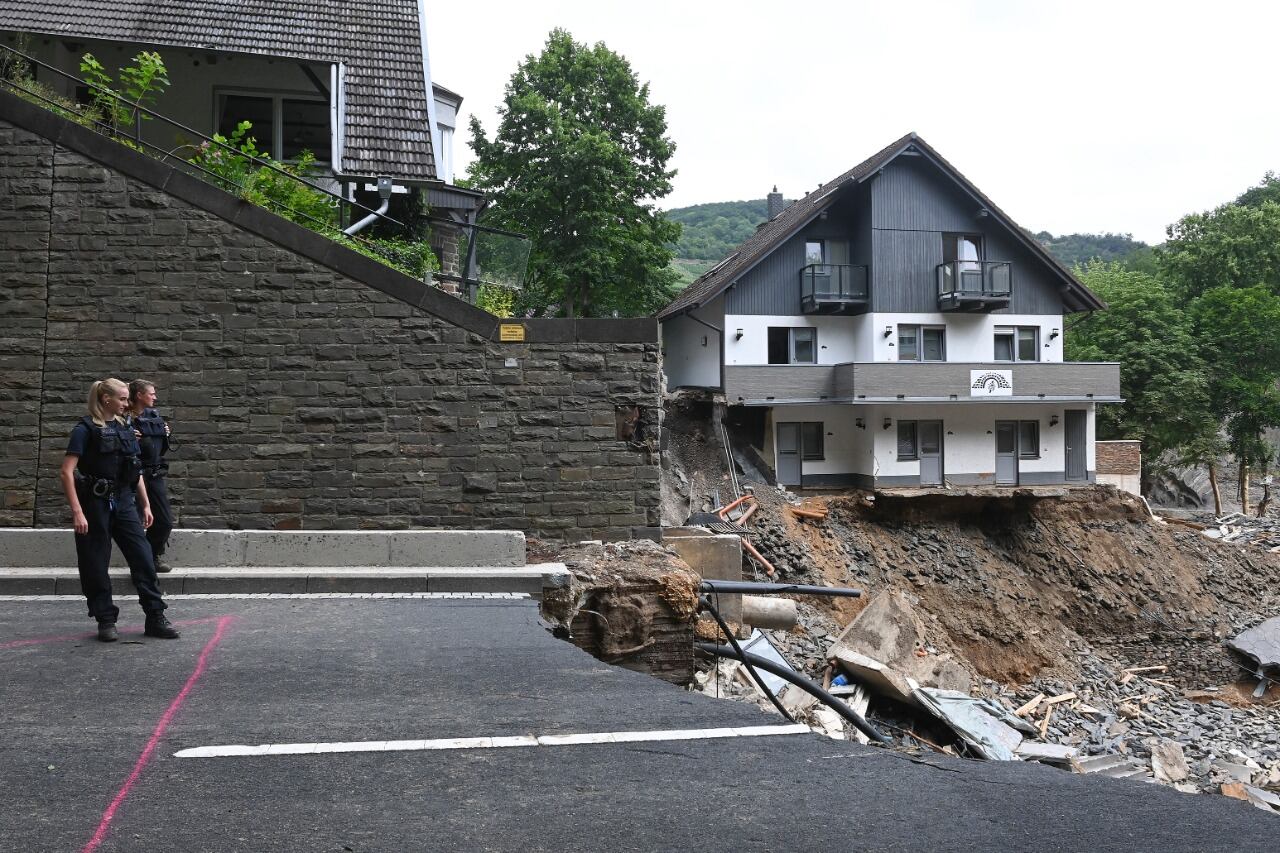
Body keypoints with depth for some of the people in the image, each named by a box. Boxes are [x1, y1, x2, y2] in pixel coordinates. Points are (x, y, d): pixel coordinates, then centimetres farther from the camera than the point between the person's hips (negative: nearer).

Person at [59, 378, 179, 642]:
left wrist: (146, 504, 14)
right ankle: (106, 621, 15)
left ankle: (155, 619, 3)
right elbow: (67, 472, -13)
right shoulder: (86, 429, -7)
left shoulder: (124, 429, 11)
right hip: (95, 503, -5)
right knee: (96, 566, 3)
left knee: (143, 558, -1)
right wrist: (77, 511, -19)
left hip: (124, 502, 5)